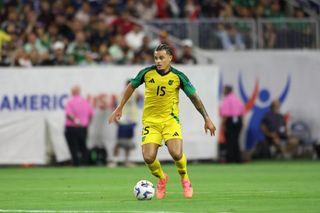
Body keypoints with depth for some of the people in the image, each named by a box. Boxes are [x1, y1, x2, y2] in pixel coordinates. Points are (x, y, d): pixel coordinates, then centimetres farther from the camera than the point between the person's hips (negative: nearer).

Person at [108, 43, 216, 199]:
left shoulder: (178, 76, -7)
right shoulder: (147, 73, -5)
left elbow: (194, 97, 2)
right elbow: (131, 87, 12)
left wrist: (207, 119, 3)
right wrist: (119, 108, 15)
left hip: (170, 119, -1)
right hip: (150, 121, 1)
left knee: (176, 154, -21)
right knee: (148, 158, -13)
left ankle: (185, 179, 12)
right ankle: (162, 179, 21)